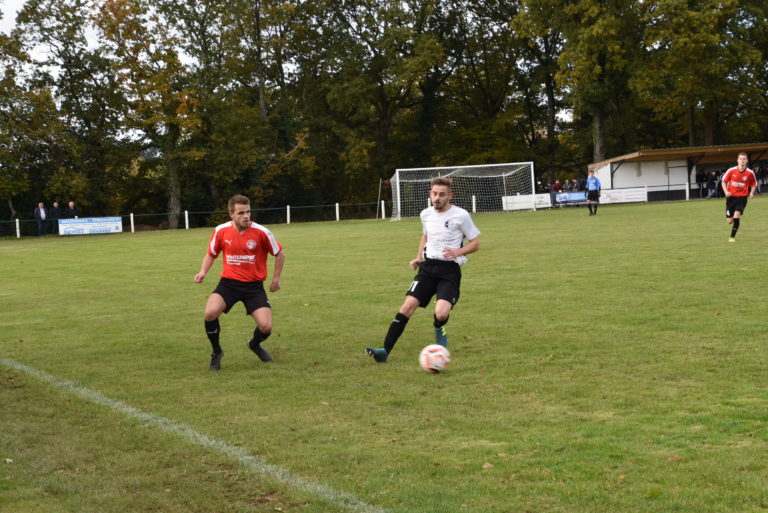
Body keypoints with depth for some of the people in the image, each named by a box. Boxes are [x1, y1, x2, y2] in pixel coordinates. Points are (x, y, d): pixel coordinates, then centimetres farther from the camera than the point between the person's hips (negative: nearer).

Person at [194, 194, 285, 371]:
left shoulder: (261, 232, -10)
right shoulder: (221, 231, -5)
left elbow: (279, 254, 5)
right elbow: (211, 254, 12)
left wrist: (275, 279, 5)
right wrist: (203, 272, -5)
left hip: (254, 285, 0)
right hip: (229, 282, 1)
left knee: (266, 327, -15)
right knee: (210, 313, -27)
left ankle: (255, 344, 26)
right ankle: (216, 353, 1)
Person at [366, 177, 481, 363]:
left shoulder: (460, 215, -7)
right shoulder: (426, 214, 9)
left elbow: (475, 243, 1)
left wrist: (458, 252, -17)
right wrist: (418, 257, 14)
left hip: (450, 269, -4)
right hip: (428, 266, 4)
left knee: (441, 313, -24)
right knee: (407, 306, -14)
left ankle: (439, 330, 15)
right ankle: (385, 351, -13)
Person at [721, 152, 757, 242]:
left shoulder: (750, 173, -6)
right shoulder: (731, 171, -8)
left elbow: (754, 184, 10)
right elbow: (724, 181, 5)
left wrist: (751, 192, -9)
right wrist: (726, 191, -11)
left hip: (742, 197, -1)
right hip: (731, 197, 1)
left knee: (737, 215, -23)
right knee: (729, 221, 1)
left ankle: (732, 236, -9)